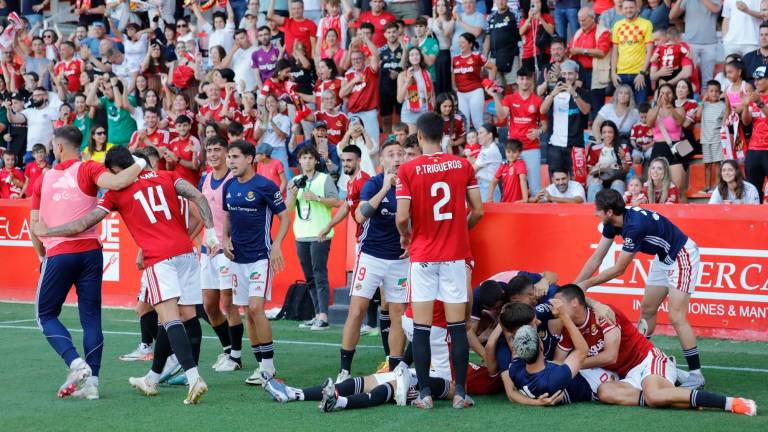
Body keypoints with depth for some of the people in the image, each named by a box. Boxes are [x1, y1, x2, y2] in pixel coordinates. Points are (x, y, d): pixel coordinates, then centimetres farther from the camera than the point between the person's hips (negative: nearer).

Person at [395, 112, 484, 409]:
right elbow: (478, 211, 2)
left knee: (421, 328, 3)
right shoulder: (463, 165, 1)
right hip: (455, 255, 2)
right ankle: (460, 393, 5)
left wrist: (405, 236, 10)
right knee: (457, 326, 5)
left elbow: (402, 218, -11)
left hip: (422, 257, -2)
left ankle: (424, 393, 3)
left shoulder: (408, 169, -6)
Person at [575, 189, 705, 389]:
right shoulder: (612, 223, -7)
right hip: (663, 258, 10)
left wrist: (586, 284, -15)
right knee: (647, 310, 13)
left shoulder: (635, 225, -33)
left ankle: (696, 374, -12)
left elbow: (618, 269, -24)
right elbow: (596, 258, 0)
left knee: (676, 318, -16)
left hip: (682, 256, -10)